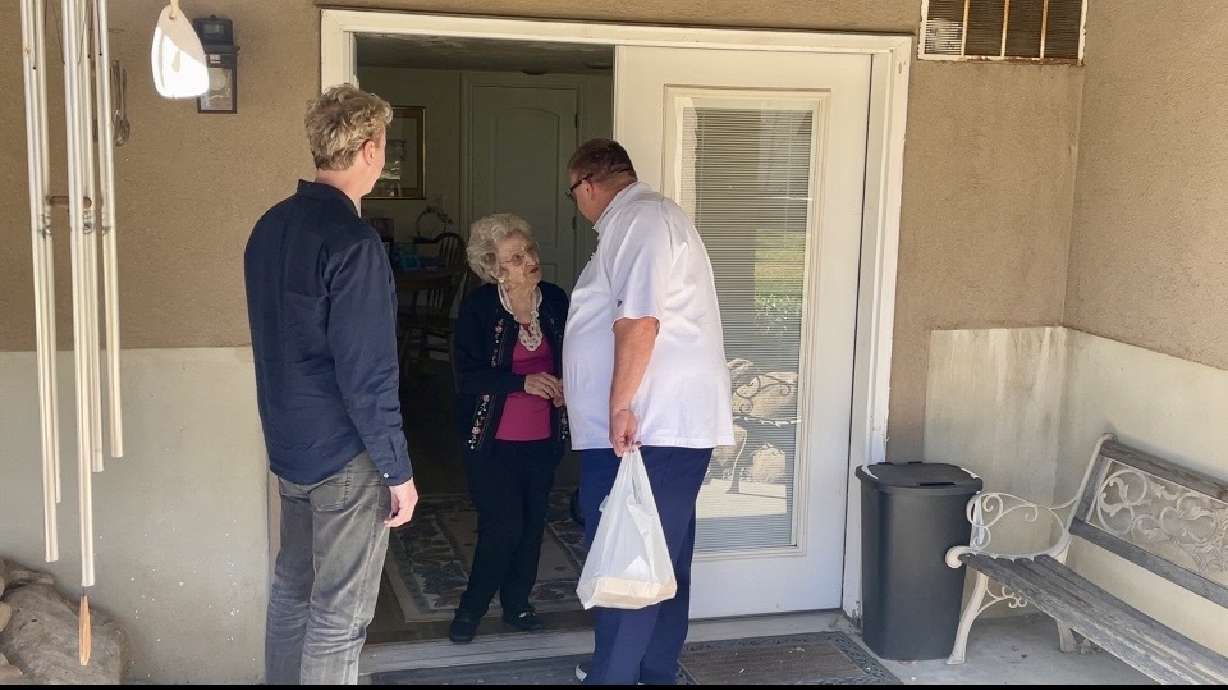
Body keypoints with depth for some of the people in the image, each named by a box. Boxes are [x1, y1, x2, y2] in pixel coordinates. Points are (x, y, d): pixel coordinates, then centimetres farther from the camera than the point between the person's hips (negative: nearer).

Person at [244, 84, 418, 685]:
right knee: (339, 616, 3)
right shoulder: (352, 243, -21)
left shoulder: (270, 227, 5)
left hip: (287, 444, 9)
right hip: (345, 455, -8)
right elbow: (367, 374, -22)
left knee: (291, 589, 20)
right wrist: (398, 471, -14)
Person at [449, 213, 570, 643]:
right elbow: (467, 377, -16)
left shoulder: (556, 301, -1)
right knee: (504, 525, -5)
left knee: (532, 524, 11)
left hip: (544, 438, 4)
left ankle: (517, 603, 30)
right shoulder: (479, 308, -13)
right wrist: (523, 383, -27)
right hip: (493, 441, -4)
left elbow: (570, 359, 13)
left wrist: (564, 386, -7)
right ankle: (471, 608, 15)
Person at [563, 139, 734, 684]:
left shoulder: (640, 219, -11)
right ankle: (655, 671, 25)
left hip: (645, 426, -10)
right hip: (663, 426, 10)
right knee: (660, 558, 15)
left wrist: (620, 406, -23)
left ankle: (615, 676, 4)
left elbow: (639, 318, -23)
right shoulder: (642, 219, 23)